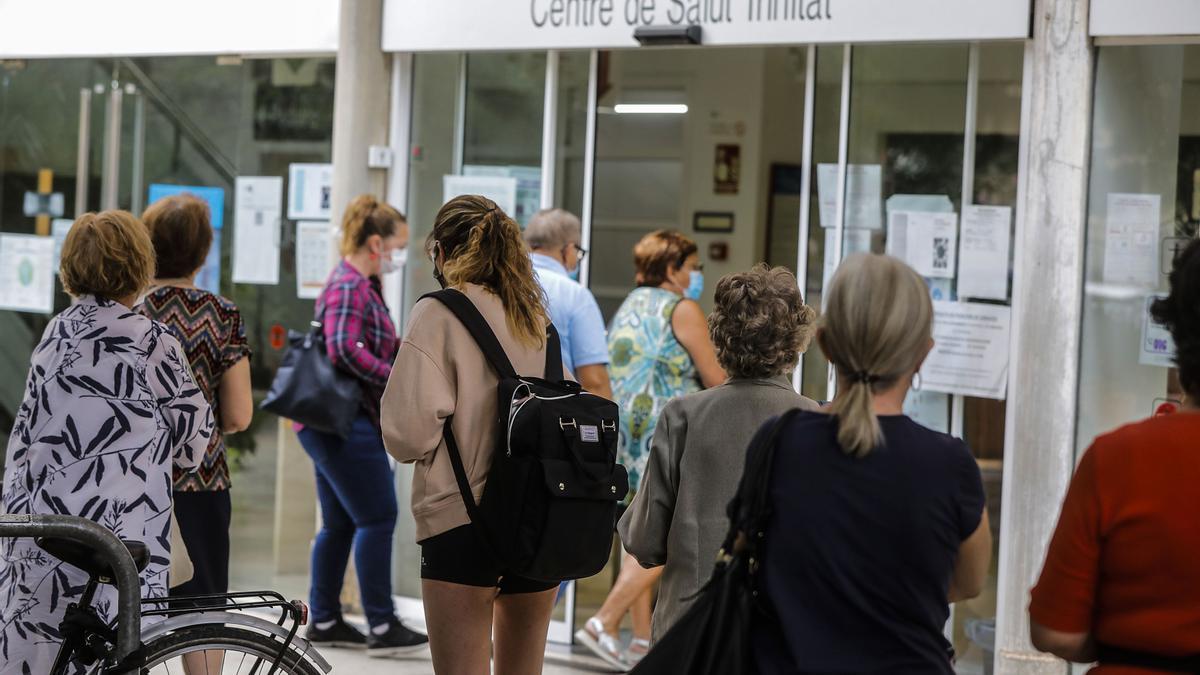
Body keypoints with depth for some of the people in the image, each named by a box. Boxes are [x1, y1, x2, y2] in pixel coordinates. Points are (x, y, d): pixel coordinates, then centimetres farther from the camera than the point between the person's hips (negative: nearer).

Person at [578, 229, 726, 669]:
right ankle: (604, 623, -13)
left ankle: (642, 638, 13)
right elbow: (715, 380, -6)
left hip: (628, 434, 8)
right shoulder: (682, 309, -8)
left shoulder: (629, 307, 16)